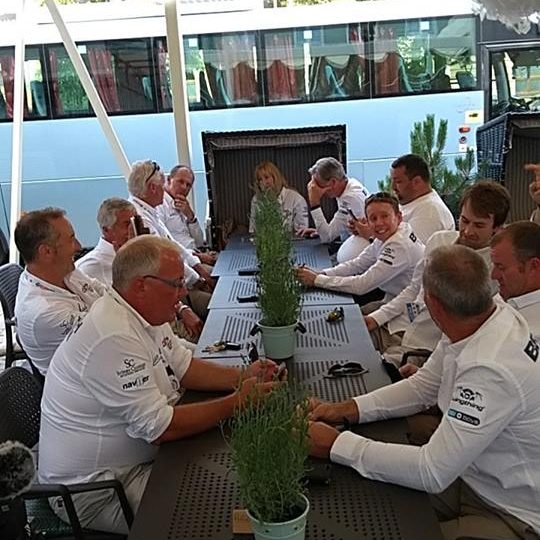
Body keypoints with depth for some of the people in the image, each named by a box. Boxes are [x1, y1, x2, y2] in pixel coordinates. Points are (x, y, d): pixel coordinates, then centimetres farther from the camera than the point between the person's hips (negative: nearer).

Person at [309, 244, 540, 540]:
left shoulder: (492, 371, -35)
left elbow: (432, 472, -30)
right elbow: (422, 386, 4)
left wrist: (335, 445, -23)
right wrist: (346, 409, -7)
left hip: (512, 516, -7)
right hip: (468, 477, 7)